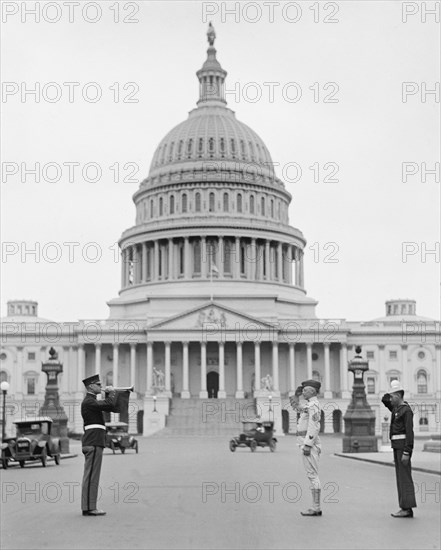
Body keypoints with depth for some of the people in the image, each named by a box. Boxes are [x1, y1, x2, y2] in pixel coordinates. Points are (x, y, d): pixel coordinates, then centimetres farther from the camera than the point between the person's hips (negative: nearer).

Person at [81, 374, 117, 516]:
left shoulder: (91, 401, 21)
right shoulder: (88, 402, -12)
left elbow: (110, 407, 23)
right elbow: (110, 405, -21)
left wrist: (111, 393, 14)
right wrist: (112, 392, -4)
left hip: (93, 442, 11)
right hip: (94, 442, -11)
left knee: (91, 475, 10)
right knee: (92, 474, -10)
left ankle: (89, 507, 12)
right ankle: (89, 507, -9)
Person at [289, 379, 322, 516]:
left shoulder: (313, 405, -14)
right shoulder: (310, 405, 17)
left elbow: (313, 428, -22)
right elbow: (295, 407, 32)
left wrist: (307, 446, -24)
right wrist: (296, 395, 15)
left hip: (309, 444, -10)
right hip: (309, 445, 10)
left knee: (312, 475, -8)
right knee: (313, 476, 10)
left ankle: (316, 508, -7)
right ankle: (316, 507, 12)